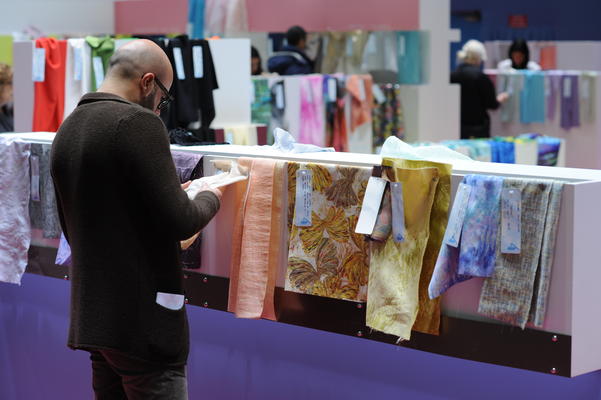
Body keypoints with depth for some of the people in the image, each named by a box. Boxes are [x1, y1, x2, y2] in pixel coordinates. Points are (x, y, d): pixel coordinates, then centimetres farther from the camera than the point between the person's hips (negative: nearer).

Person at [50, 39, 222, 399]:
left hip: (91, 317, 8)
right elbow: (180, 222, -17)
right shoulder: (138, 122, -15)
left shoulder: (67, 131, 10)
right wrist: (209, 198, 4)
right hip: (144, 321, -8)